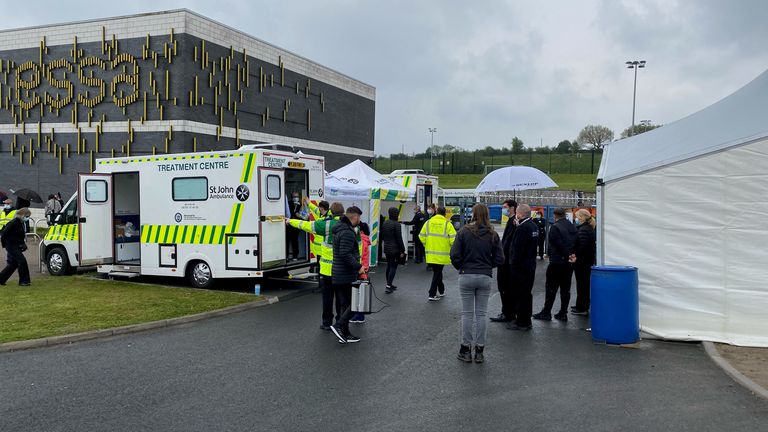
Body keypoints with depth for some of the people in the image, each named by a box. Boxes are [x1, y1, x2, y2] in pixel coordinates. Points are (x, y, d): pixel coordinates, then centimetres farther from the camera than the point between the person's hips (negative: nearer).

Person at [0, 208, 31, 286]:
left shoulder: (21, 223, 11)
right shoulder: (13, 223, -17)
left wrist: (23, 244, 9)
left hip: (17, 247, 10)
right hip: (11, 246, -10)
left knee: (13, 264, 14)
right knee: (22, 261, -13)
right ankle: (23, 281, -7)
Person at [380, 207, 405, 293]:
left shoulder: (385, 223, 7)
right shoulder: (396, 224, -16)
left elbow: (382, 236, 14)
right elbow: (399, 238, -15)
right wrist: (402, 250, -10)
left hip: (386, 248, 8)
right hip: (395, 249, -8)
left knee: (389, 266, 16)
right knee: (393, 267, -3)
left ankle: (389, 284, 25)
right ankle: (388, 286, -8)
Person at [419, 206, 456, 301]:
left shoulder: (428, 222, 1)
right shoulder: (447, 224, -8)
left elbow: (422, 237, 1)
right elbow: (453, 239, -13)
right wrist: (451, 247, 7)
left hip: (430, 254, 3)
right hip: (442, 254, -3)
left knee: (437, 272, 19)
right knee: (437, 273, 4)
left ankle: (441, 291, 32)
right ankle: (432, 295, 3)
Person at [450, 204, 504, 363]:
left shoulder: (464, 232, -8)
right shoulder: (493, 235, -1)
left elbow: (454, 255, -10)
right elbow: (499, 259, -1)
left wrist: (461, 268, 8)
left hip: (466, 276, -2)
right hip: (485, 277, 2)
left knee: (467, 313, 7)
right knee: (481, 314, 8)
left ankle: (466, 350, 13)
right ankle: (479, 351, 14)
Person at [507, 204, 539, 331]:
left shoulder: (522, 228, -20)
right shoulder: (534, 226, 9)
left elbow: (518, 249, -21)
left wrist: (515, 264, -15)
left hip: (521, 267, -9)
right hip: (531, 266, 9)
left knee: (520, 294, -1)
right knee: (527, 293, 16)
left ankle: (521, 322, 5)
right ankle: (526, 321, 25)